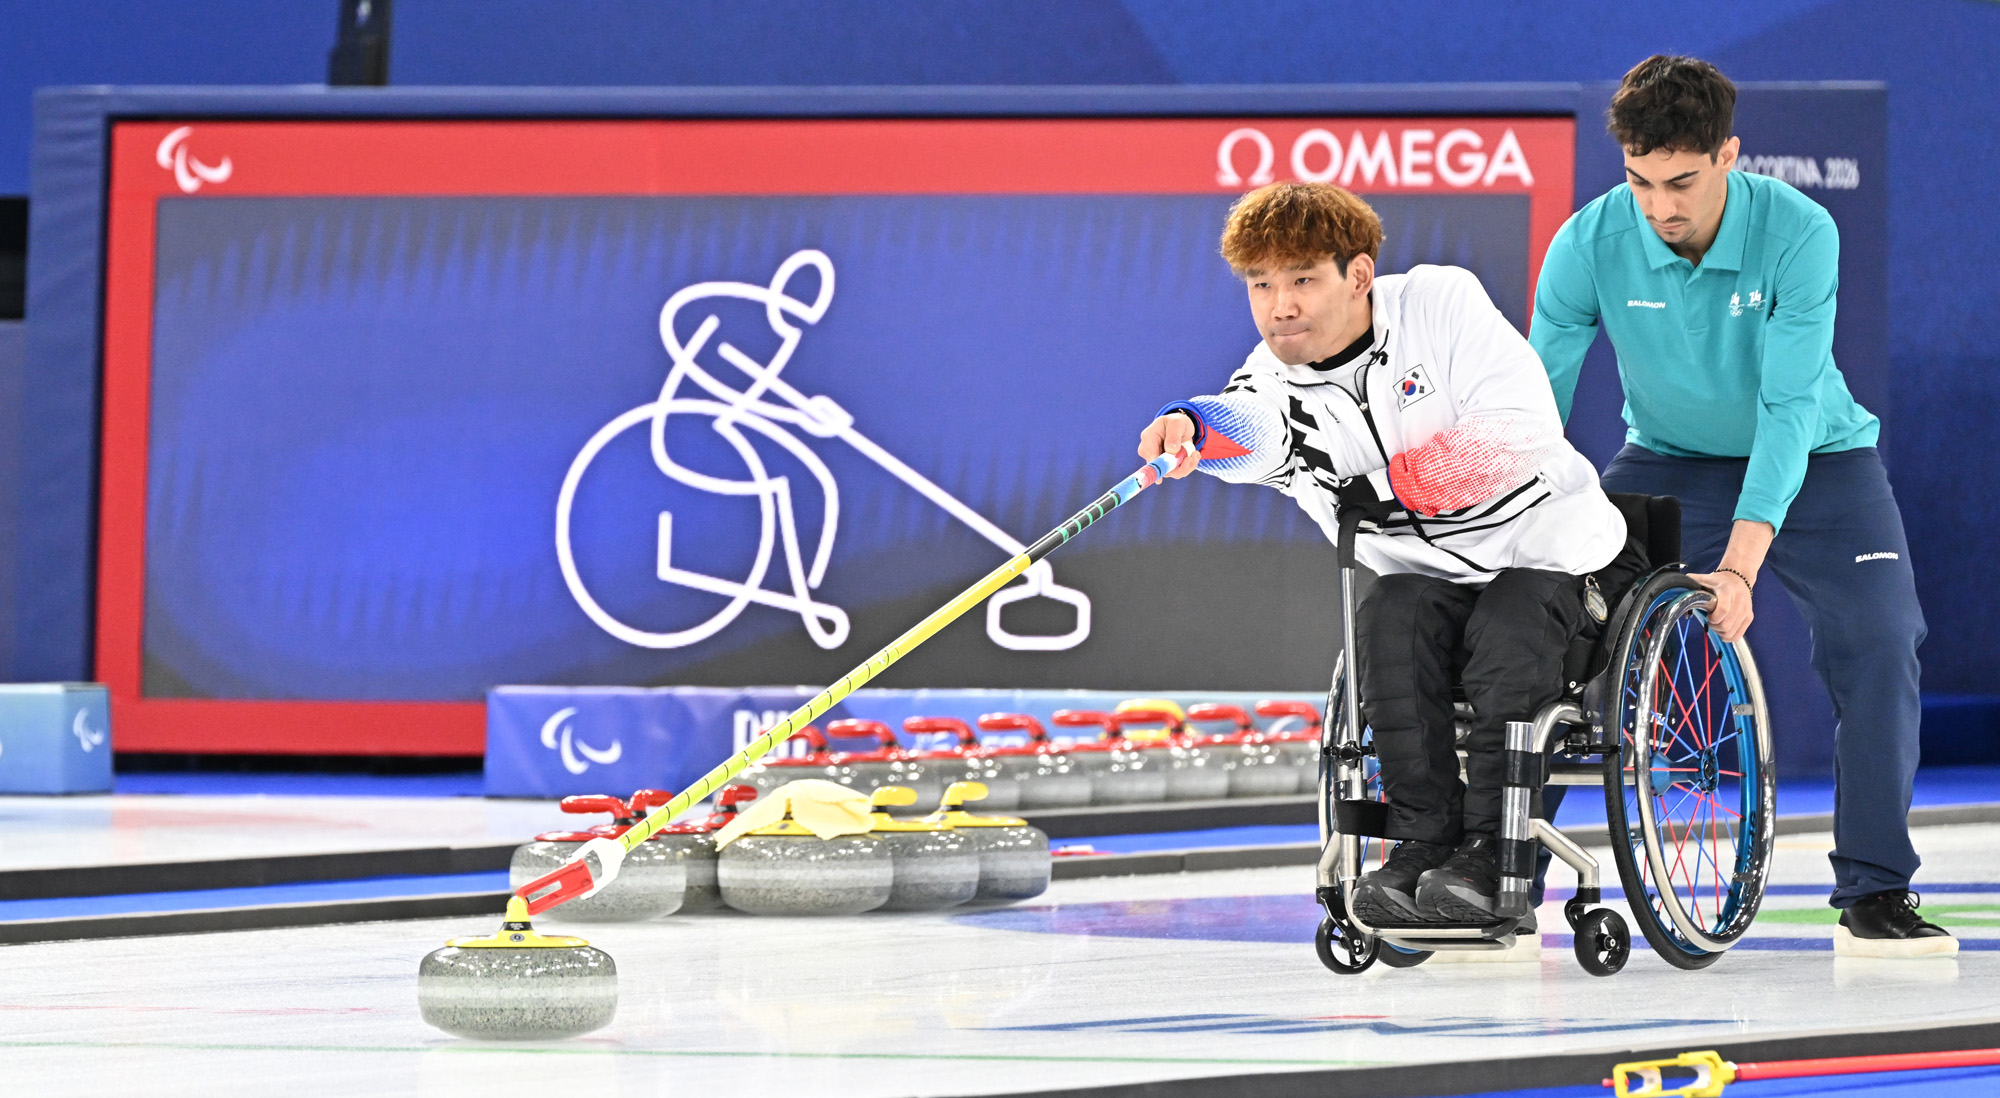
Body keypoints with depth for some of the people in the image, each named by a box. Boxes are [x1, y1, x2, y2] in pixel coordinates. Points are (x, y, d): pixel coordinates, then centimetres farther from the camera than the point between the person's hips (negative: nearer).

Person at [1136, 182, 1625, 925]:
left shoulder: (1440, 301, -13)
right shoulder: (1274, 381, -8)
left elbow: (1529, 425, -20)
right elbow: (1251, 429, -35)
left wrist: (1440, 467, -35)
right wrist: (1196, 427, -59)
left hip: (1541, 549, -3)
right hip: (1422, 570, 3)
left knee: (1506, 639, -30)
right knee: (1391, 627, -28)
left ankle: (1491, 855, -22)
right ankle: (1422, 843, -20)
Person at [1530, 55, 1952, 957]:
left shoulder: (1798, 234, -27)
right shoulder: (1590, 245, -22)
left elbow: (1789, 406, -32)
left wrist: (1739, 565, -42)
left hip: (1811, 462, -2)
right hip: (1668, 462, 2)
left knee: (1877, 646, -20)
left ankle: (1874, 893, -8)